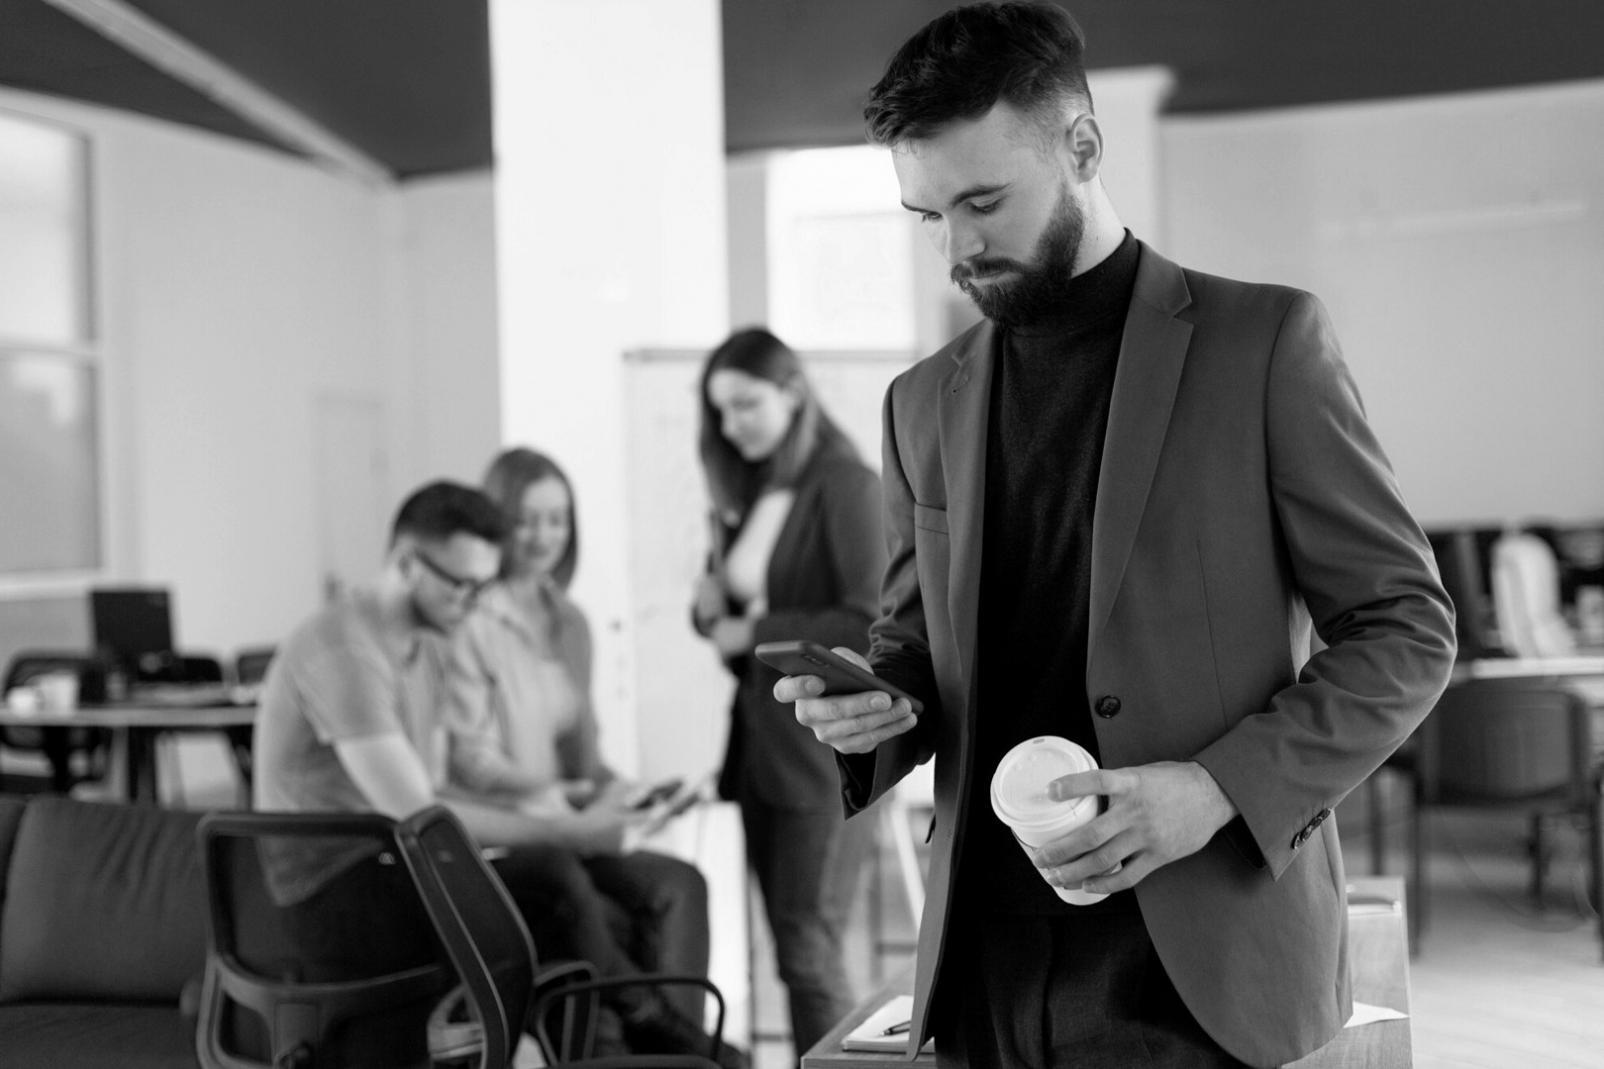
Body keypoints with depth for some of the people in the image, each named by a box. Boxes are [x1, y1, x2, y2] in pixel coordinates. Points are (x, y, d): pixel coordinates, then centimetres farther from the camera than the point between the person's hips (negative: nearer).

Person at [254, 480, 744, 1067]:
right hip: (335, 893, -9)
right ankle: (646, 1022, -2)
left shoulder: (428, 645, 11)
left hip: (391, 866, 9)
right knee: (552, 879, -26)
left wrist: (532, 808, -3)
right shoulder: (344, 650, -19)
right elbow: (412, 815, -24)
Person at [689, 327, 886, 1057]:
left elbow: (872, 625, -17)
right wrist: (710, 604, -2)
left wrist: (754, 632, -14)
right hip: (762, 743, 7)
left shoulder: (844, 484, -9)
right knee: (790, 947, 10)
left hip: (830, 747, -7)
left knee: (808, 951, -8)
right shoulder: (750, 487, 14)